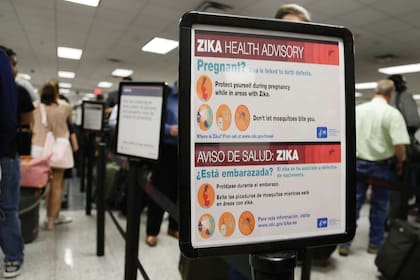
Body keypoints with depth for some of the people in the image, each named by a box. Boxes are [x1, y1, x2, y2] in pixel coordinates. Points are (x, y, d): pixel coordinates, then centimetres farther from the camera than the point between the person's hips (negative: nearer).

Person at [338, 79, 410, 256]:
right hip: (381, 165, -3)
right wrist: (400, 164, 0)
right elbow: (399, 145, -17)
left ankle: (344, 244, 12)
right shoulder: (393, 113, -11)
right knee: (379, 205, 13)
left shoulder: (357, 109, 1)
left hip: (357, 162, 3)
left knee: (353, 203, 8)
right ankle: (375, 244, 25)